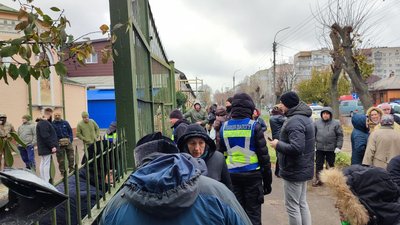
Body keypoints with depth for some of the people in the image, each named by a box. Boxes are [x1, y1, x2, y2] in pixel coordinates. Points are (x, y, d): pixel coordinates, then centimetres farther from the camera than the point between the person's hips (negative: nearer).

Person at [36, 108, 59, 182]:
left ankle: (43, 180, 22)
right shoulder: (44, 123, -19)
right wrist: (52, 146, -21)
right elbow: (45, 137, -23)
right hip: (46, 147, -10)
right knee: (46, 164, -6)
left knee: (43, 164, 14)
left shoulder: (41, 122, 14)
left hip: (43, 148, 10)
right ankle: (46, 182, -3)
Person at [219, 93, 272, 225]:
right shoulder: (254, 126, -9)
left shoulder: (224, 127, 2)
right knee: (253, 213, 7)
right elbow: (263, 155, -7)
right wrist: (267, 180, 1)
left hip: (232, 175, 3)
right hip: (252, 174, -3)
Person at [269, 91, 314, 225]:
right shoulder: (305, 117, 10)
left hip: (294, 170, -10)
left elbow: (296, 148, -32)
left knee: (292, 206, 3)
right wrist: (282, 142, 12)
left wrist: (278, 145, -18)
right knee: (302, 203, 19)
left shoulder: (295, 121, -23)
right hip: (303, 168, 10)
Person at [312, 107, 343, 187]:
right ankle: (318, 179, 21)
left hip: (331, 149, -1)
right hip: (319, 148, 1)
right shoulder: (317, 123, -1)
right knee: (318, 164, 9)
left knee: (331, 165, 14)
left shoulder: (336, 123, -5)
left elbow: (340, 136, -3)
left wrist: (338, 146, -8)